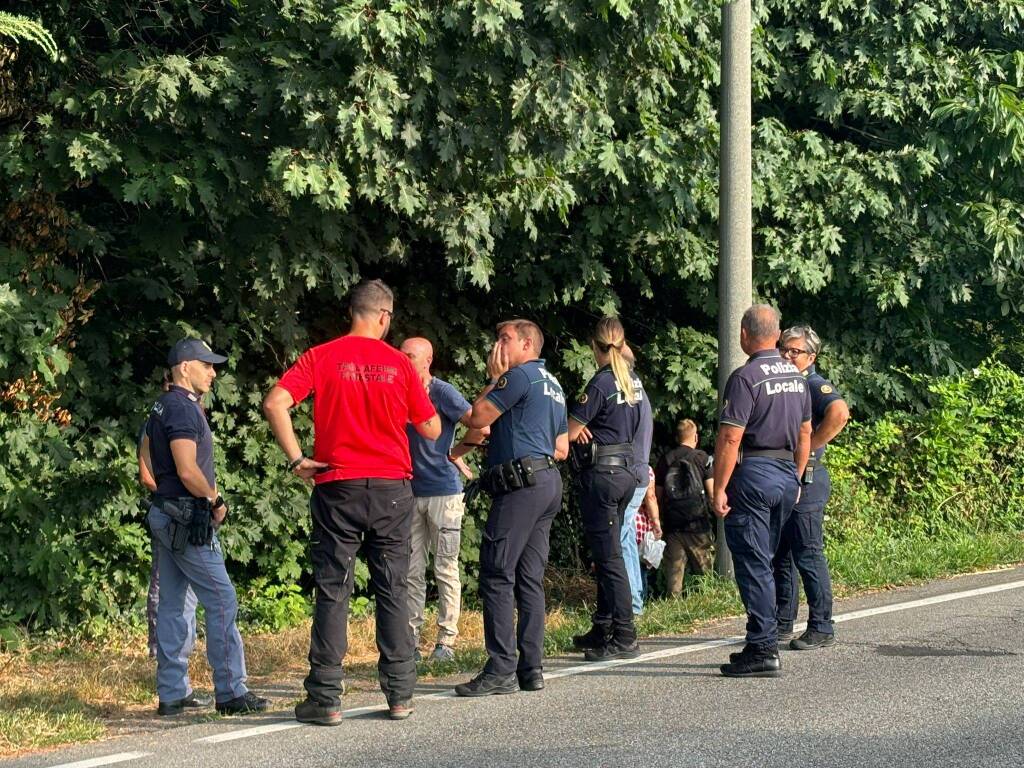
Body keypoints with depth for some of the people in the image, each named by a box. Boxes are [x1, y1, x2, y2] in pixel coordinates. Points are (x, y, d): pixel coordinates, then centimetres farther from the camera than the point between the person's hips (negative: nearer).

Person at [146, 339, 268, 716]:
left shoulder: (164, 407, 17)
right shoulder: (183, 408, -15)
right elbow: (188, 471, -22)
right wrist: (215, 500, -8)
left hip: (166, 513, 10)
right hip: (187, 518, -10)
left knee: (172, 603, 10)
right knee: (221, 600, -7)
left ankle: (173, 692, 12)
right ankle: (230, 692, -7)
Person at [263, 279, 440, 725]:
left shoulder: (322, 358, -1)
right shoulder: (399, 364, 1)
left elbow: (275, 402, -14)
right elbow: (431, 430, 7)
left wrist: (296, 458, -7)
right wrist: (419, 392, 26)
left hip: (337, 487, -1)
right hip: (392, 488, 1)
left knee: (332, 592, 3)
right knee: (393, 592, 8)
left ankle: (325, 699, 1)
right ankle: (400, 695, 9)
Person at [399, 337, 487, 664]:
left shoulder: (442, 392, -9)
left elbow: (480, 426, -14)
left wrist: (456, 453, -4)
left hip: (443, 492, -6)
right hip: (411, 492, 6)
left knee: (445, 569, -1)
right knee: (412, 571, 5)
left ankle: (446, 642, 2)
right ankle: (411, 639, 8)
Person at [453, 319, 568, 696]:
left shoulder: (520, 375, -7)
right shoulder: (553, 385, 23)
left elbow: (477, 418, -8)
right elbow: (562, 449, 25)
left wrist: (495, 377, 3)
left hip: (520, 484, -10)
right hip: (549, 483, 10)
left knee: (496, 574, -10)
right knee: (530, 578, 9)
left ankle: (500, 670, -15)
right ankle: (531, 669, 8)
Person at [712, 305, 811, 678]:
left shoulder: (746, 377, -13)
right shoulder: (795, 375, 12)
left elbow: (730, 438, -17)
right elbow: (805, 433, 18)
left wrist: (719, 489, -14)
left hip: (753, 474, -8)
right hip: (787, 474, 8)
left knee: (753, 563, -5)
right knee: (764, 562, 15)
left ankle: (763, 650, -7)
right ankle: (763, 643, 18)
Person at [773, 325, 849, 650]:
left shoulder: (814, 385, -10)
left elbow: (839, 413, -30)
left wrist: (808, 448, -23)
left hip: (805, 479, -9)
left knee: (807, 555, -7)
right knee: (780, 556, 13)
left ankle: (821, 628, -3)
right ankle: (782, 625, 21)